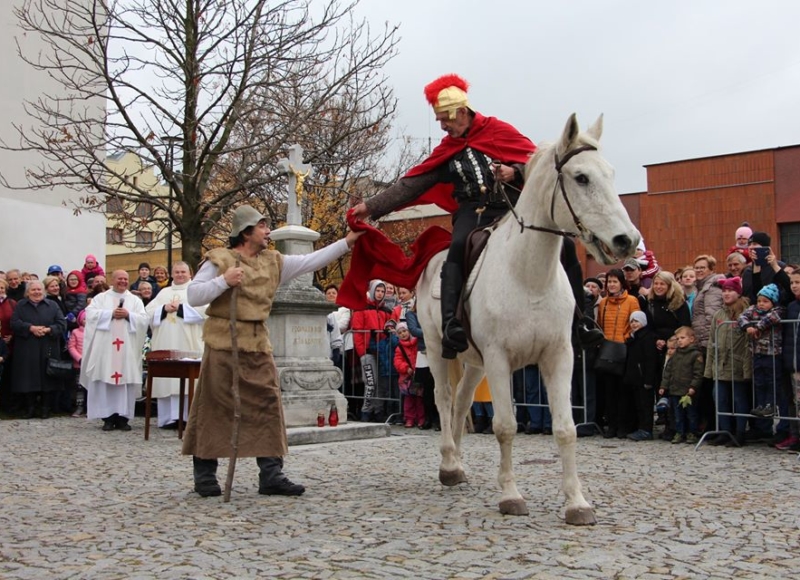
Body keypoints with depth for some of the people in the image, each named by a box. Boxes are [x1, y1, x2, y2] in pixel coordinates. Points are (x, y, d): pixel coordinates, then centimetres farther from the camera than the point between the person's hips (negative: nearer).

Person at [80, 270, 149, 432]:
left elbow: (143, 320, 4)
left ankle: (123, 417, 2)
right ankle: (108, 417, 1)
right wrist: (111, 314, -11)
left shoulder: (135, 300, 15)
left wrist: (128, 315, -11)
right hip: (105, 347, -1)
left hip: (127, 348, 1)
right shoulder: (100, 297, 11)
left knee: (126, 381, -2)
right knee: (105, 380, -5)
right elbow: (90, 314, -4)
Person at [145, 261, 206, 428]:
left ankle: (187, 417, -10)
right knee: (166, 379, 0)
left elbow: (203, 311, -9)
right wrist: (164, 308, -6)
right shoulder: (164, 292, 21)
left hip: (188, 345, -4)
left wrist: (181, 307, -11)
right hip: (165, 344, 4)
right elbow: (148, 311, 11)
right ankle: (168, 417, 3)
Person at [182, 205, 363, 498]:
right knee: (213, 408, 0)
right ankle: (204, 474, 12)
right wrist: (224, 281, -21)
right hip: (223, 343, -5)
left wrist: (346, 242, 4)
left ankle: (271, 474, 6)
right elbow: (193, 296, -7)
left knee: (268, 406, 1)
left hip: (258, 345, 6)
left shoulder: (274, 262, 13)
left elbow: (311, 261, 10)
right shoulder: (219, 259, -3)